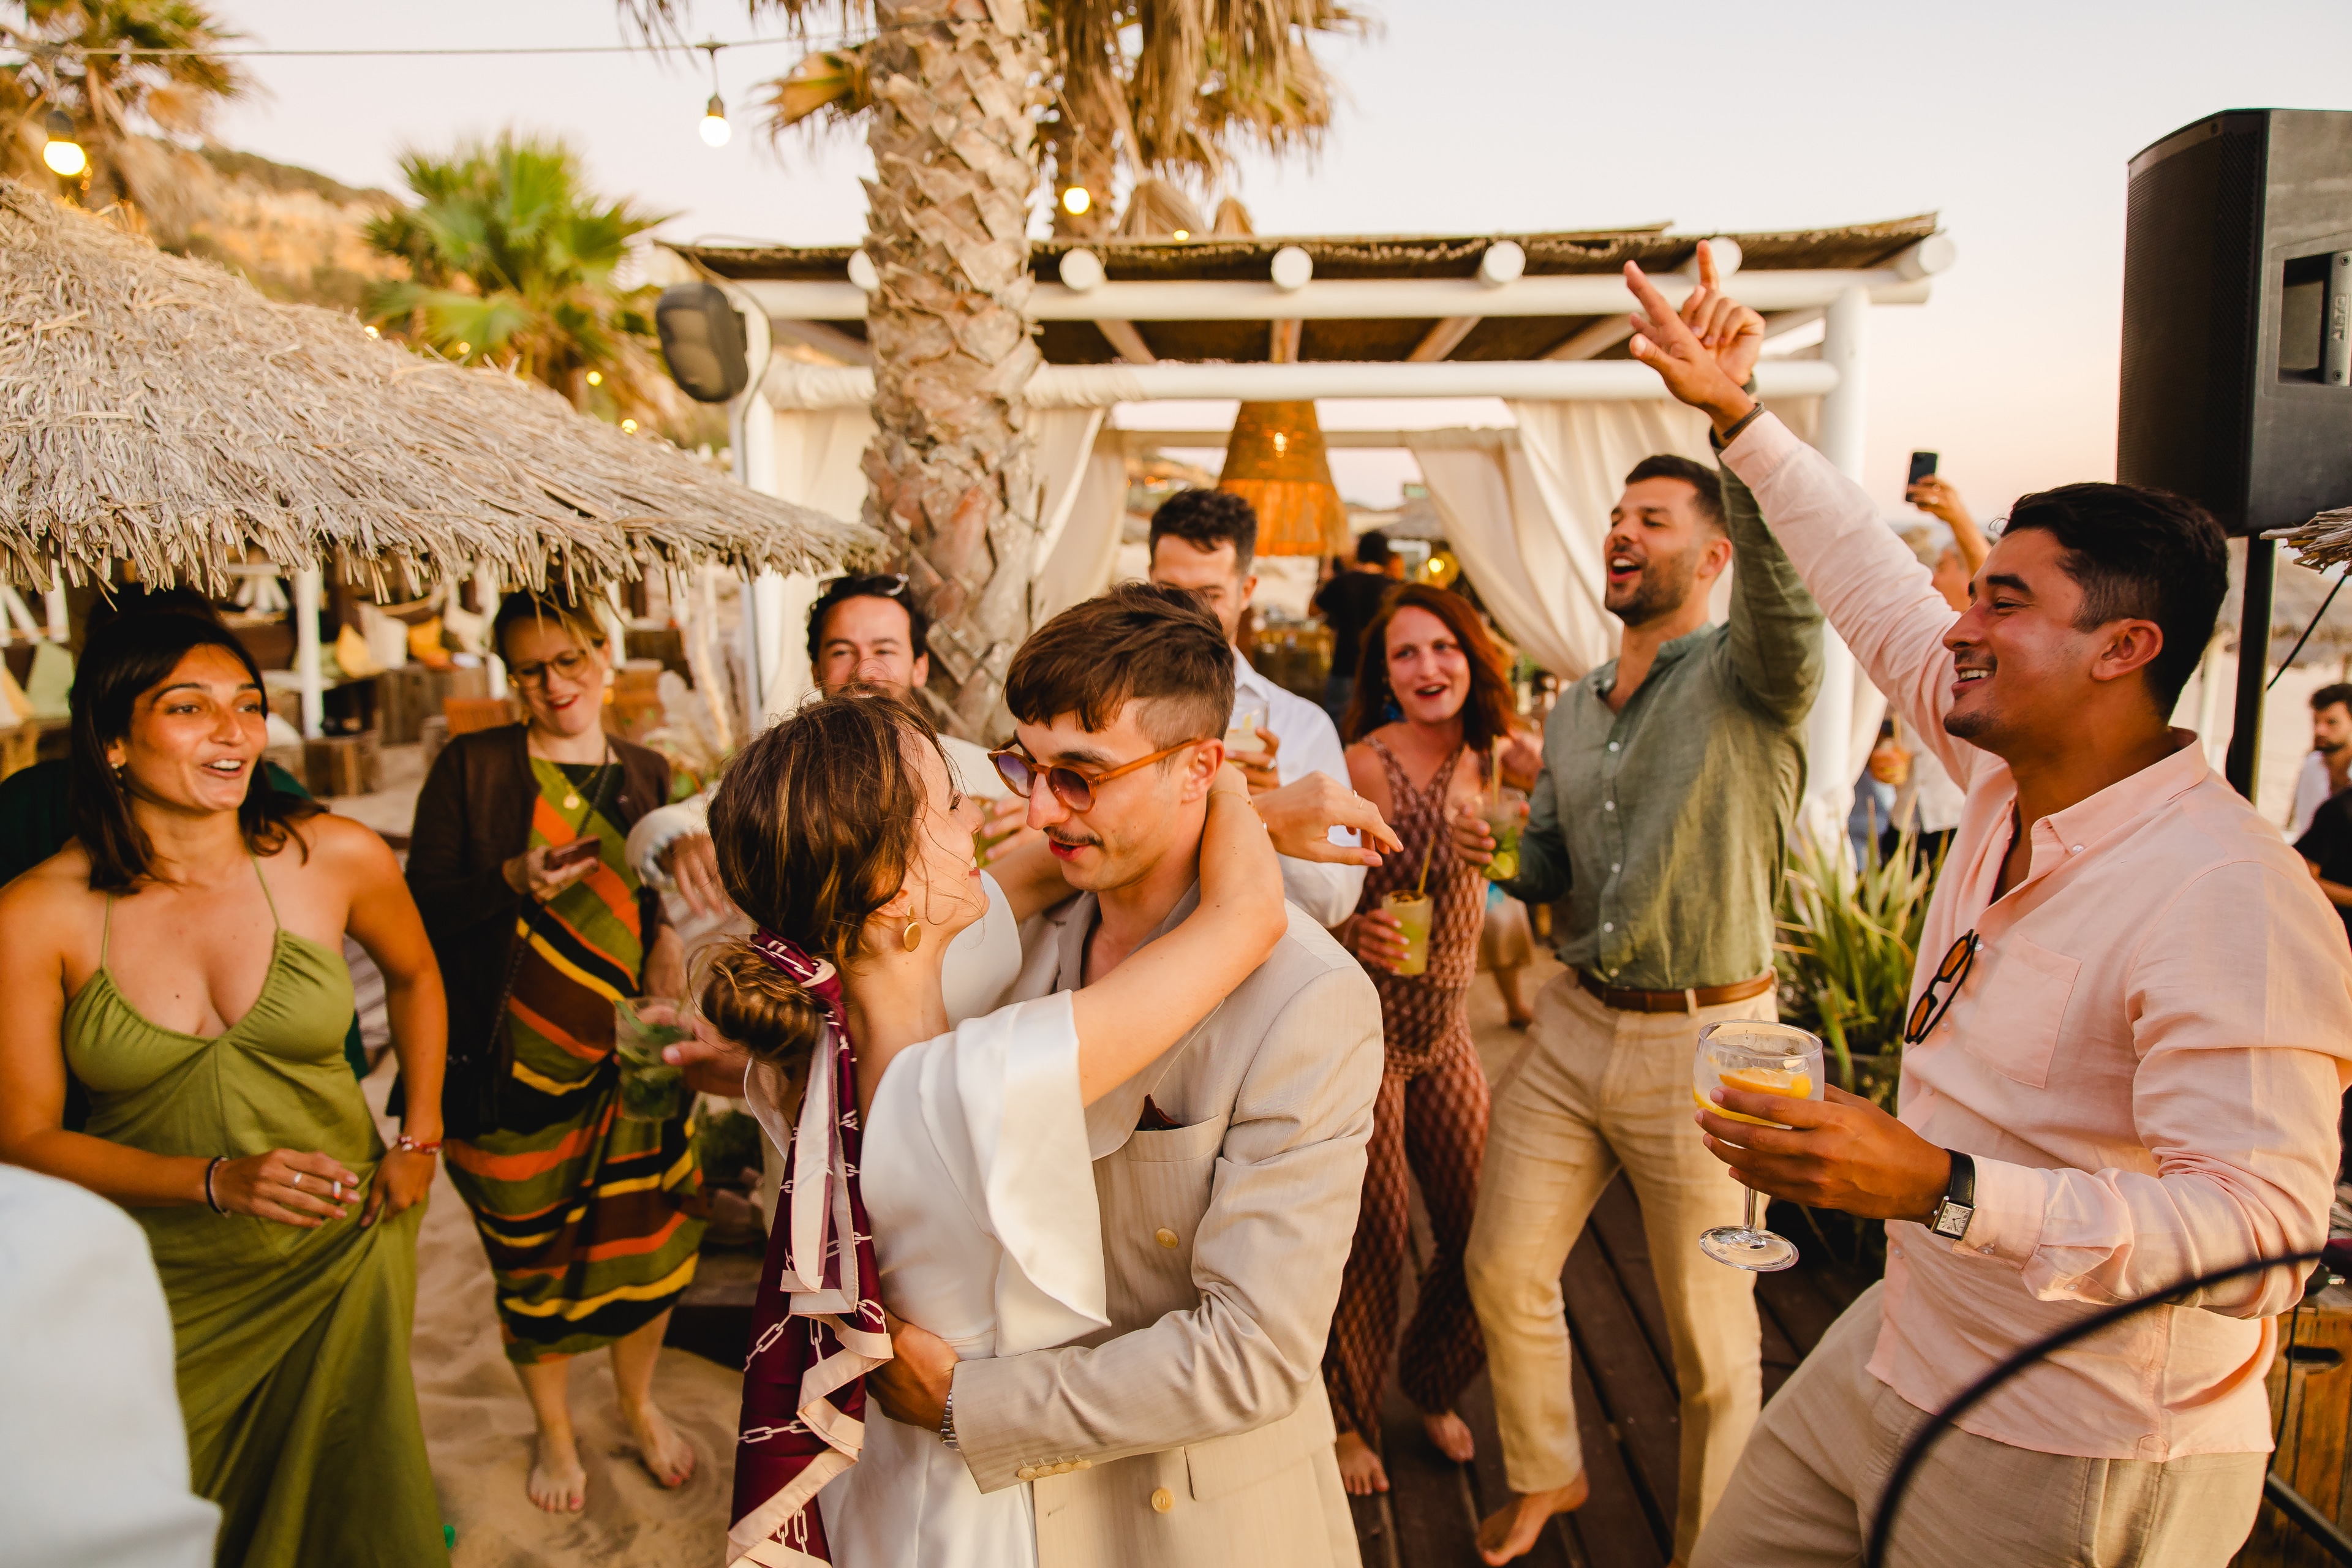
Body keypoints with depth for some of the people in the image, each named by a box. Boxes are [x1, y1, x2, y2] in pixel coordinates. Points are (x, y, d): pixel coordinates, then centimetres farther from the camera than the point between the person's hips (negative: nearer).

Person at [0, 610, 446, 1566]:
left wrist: (420, 1142, 5)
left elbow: (414, 976, 8)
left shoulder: (337, 859, -13)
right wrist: (218, 1182, -22)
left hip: (343, 1254, 1)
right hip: (163, 1283, 0)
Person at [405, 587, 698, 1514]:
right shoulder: (472, 767, -5)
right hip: (511, 1062, -3)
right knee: (532, 1255, 12)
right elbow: (423, 902, -6)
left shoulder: (645, 772, 7)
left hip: (629, 1053, 3)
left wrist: (669, 936, -2)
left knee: (648, 1239, 10)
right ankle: (552, 1432, 39)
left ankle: (639, 1404, 40)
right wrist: (514, 880, -22)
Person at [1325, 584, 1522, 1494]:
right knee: (1375, 1237, 3)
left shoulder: (1489, 764, 2)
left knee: (1479, 1230, 9)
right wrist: (1354, 932, -29)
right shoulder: (1359, 766, -15)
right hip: (1366, 1028, -5)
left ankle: (1432, 1390, 38)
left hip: (1449, 1026, 6)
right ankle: (1349, 1417, 31)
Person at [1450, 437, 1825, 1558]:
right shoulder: (1573, 710, 12)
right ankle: (1545, 1474, 41)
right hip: (1574, 1026, 7)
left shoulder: (1749, 676, -10)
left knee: (1709, 1333, 9)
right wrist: (1497, 852, -3)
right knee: (1504, 1269, 15)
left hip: (1704, 1042, -6)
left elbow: (1785, 588, -33)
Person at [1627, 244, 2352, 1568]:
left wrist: (1938, 1189, -40)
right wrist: (1738, 414, 14)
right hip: (1898, 1358, 8)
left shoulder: (2227, 902, -26)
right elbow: (1878, 587, 9)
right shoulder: (2013, 784, -2)